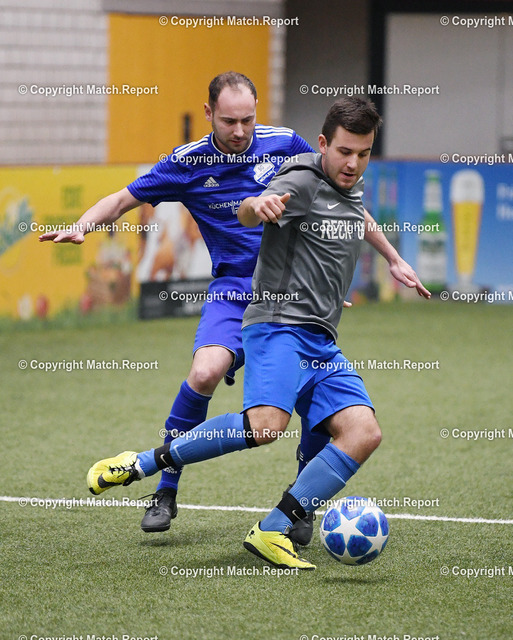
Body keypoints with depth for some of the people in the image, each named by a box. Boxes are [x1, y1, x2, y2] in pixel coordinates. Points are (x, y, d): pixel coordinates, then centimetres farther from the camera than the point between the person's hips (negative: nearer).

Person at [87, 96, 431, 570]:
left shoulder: (354, 188, 16)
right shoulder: (302, 180, -9)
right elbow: (247, 215, -28)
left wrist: (395, 261, 48)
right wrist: (258, 206, -51)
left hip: (322, 344, 8)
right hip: (278, 324, -8)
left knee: (364, 432, -14)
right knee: (266, 424, -32)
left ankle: (273, 532, -15)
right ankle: (142, 464, -17)